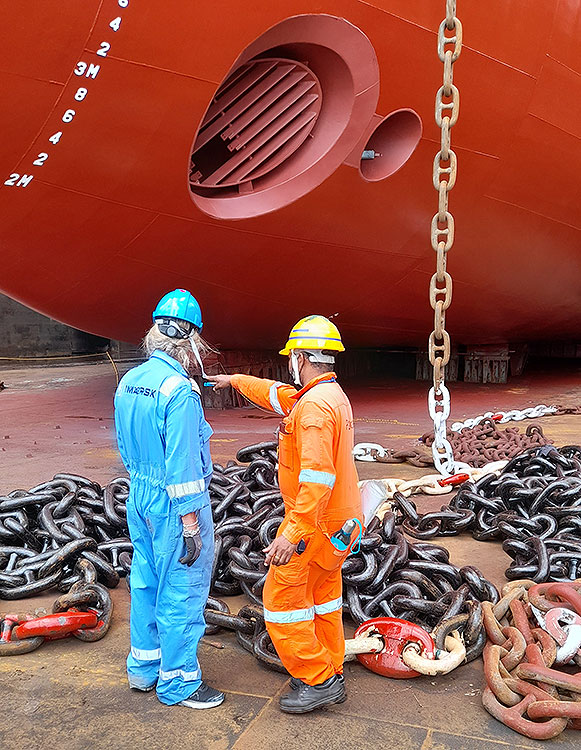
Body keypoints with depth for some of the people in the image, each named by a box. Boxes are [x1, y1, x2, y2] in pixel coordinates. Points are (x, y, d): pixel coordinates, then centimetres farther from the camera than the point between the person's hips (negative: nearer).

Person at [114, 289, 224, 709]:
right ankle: (178, 682, 19)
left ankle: (143, 667, 36)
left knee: (146, 583, 20)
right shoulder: (180, 390, -23)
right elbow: (183, 466, -23)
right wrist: (191, 527, -18)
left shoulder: (129, 381, 4)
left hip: (140, 497, 9)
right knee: (180, 593, 5)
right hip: (175, 504, -9)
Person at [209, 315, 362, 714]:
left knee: (283, 599, 3)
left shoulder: (315, 405, -25)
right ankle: (331, 676, 32)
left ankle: (316, 680, 12)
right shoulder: (332, 395, 8)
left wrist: (293, 534, -33)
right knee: (322, 595, 21)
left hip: (315, 522, -10)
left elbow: (317, 476, -33)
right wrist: (234, 380, 36)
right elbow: (276, 394, 25)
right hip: (340, 517, 10)